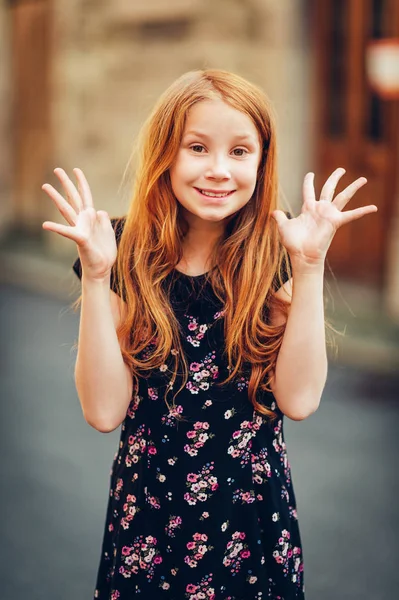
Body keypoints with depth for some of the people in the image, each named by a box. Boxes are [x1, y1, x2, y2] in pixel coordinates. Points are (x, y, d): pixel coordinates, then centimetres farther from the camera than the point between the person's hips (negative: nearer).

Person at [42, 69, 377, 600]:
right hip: (146, 515, 0)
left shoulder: (274, 258, -5)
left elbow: (299, 400, -14)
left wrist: (309, 266, -18)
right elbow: (104, 411, -14)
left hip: (256, 516, 1)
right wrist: (95, 273, -21)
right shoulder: (127, 256, -8)